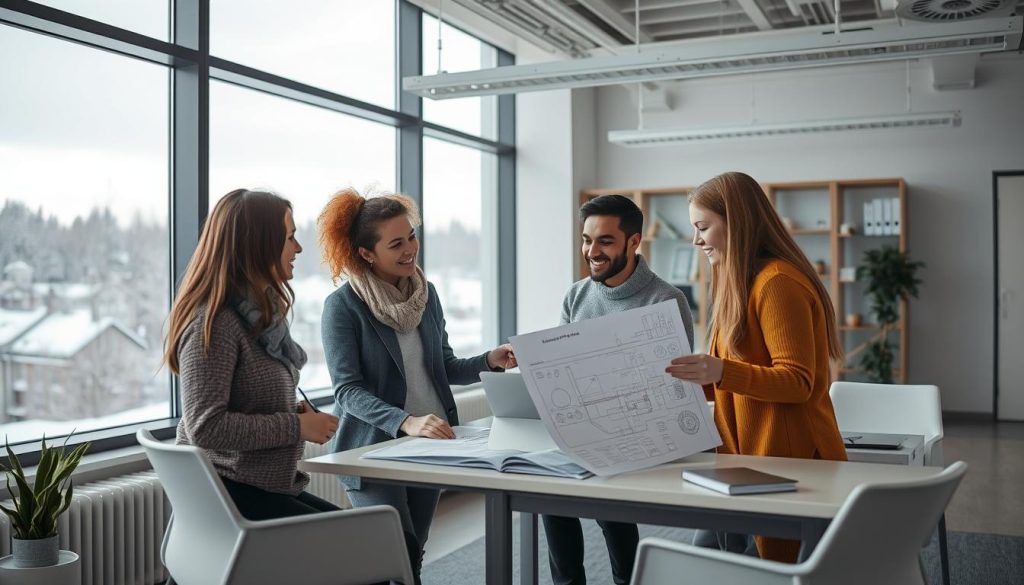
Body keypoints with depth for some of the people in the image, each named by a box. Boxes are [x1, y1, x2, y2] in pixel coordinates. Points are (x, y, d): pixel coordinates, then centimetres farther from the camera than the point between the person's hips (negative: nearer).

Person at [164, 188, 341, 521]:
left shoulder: (261, 312, 12)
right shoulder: (212, 324, -16)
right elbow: (205, 427, -22)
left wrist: (294, 412, 3)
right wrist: (297, 427, -18)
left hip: (270, 486, 9)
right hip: (224, 492, -9)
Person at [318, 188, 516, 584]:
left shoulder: (425, 293, 4)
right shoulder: (343, 306, -13)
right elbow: (348, 390, -20)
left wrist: (489, 361, -8)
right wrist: (405, 423, -34)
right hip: (373, 448, -5)